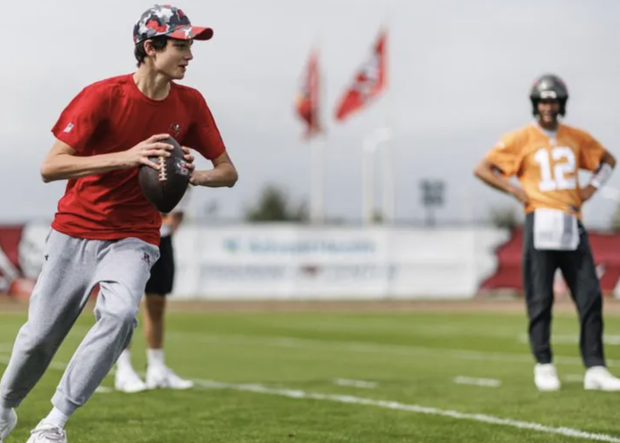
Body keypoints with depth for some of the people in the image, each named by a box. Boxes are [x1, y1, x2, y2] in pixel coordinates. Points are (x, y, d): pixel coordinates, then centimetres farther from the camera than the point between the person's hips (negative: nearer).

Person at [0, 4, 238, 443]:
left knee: (120, 314, -27)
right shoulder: (103, 95, -15)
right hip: (74, 233, -2)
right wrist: (126, 156, -31)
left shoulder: (190, 103, -3)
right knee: (39, 336, 4)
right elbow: (50, 167, -22)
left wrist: (195, 176, -19)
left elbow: (228, 171, 5)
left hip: (133, 238, 2)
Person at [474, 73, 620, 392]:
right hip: (540, 224, -3)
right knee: (540, 299, -3)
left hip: (572, 226, 4)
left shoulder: (577, 138, 12)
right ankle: (543, 366, 7)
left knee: (590, 297, -2)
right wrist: (516, 191, -6)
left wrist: (591, 188, 11)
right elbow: (482, 169, 1)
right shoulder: (521, 139, 1)